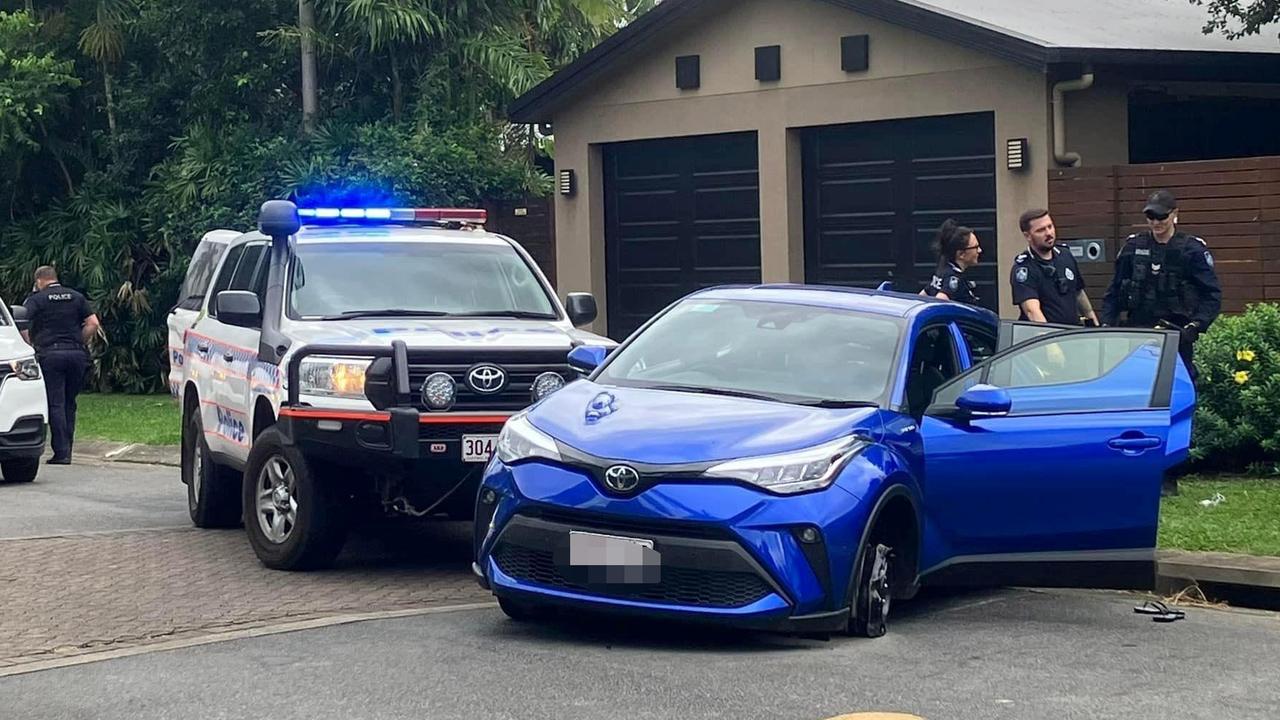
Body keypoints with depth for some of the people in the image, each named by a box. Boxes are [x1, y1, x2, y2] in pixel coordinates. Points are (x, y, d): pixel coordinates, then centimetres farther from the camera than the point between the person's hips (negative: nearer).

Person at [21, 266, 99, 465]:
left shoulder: (36, 300, 3)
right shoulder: (77, 297, 13)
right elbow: (93, 324, 4)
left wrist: (31, 347, 1)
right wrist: (79, 343, 11)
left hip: (50, 354, -4)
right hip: (77, 355, 4)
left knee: (55, 404, -3)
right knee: (69, 403, 12)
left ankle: (61, 452, -8)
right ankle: (67, 449, 12)